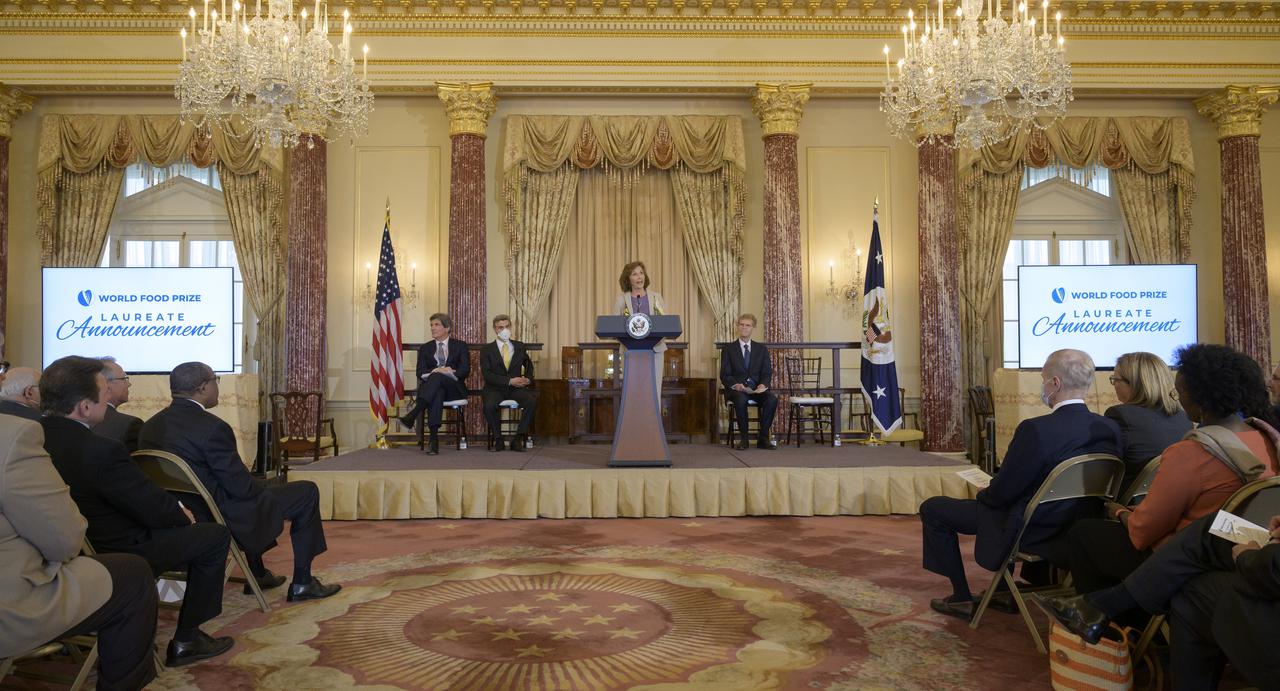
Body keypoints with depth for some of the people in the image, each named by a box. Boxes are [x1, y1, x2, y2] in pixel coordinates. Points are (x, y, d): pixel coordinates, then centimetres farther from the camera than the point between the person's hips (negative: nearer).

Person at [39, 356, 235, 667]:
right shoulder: (100, 450, -31)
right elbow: (155, 510, -21)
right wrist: (181, 513, 1)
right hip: (115, 559, -9)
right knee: (215, 535, 3)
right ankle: (186, 640, 10)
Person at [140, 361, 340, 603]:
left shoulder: (150, 426, -1)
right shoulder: (212, 428, -26)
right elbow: (242, 487, -22)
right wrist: (263, 491, 1)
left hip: (186, 516, 9)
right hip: (228, 519, -9)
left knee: (254, 487, 35)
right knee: (307, 492, 7)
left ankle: (257, 575, 40)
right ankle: (302, 583, 13)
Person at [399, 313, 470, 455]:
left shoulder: (460, 346, 12)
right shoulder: (425, 348, 19)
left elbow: (465, 369, -2)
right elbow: (420, 372, 5)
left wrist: (436, 373, -17)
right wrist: (436, 371, -18)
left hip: (454, 388, -1)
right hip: (432, 388, 1)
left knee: (437, 377, -36)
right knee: (437, 394, -38)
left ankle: (412, 414, -50)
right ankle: (434, 438, -53)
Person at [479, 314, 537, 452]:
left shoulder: (520, 346, 14)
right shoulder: (487, 349, 5)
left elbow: (529, 365, 30)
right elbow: (487, 374, -5)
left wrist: (528, 379, 7)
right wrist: (509, 381, -16)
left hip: (516, 388, 2)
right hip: (495, 389, -2)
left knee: (532, 401, -30)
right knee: (489, 405, -35)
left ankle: (518, 439, -19)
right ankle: (498, 440, -14)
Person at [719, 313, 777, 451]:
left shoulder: (762, 349, 15)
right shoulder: (728, 349, 8)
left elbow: (767, 373, 9)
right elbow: (724, 375, 1)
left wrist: (763, 385, -14)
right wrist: (735, 385, -20)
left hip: (757, 389, 2)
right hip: (737, 389, -2)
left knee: (772, 399, -29)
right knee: (741, 400, -37)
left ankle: (763, 438, -16)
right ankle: (743, 438, -21)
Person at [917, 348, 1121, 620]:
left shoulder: (1036, 429, -29)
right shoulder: (1110, 429, -8)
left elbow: (1001, 493, -20)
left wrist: (983, 494, 4)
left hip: (1028, 534, -7)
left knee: (933, 508, 7)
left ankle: (962, 598, 15)